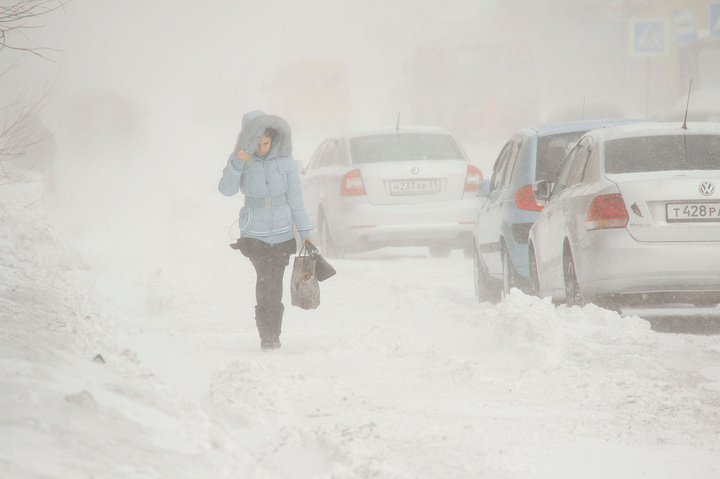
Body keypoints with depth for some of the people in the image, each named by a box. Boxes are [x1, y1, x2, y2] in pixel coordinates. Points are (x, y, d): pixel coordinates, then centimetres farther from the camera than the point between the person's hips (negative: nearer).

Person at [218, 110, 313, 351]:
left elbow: (295, 197, 2)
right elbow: (226, 189, -21)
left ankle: (273, 336, 16)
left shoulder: (284, 159, -3)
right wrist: (237, 165, -34)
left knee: (275, 284, 2)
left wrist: (305, 231, 1)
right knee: (264, 278, -17)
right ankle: (267, 334, -10)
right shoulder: (240, 158, -6)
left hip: (282, 232, 1)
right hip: (254, 232, -1)